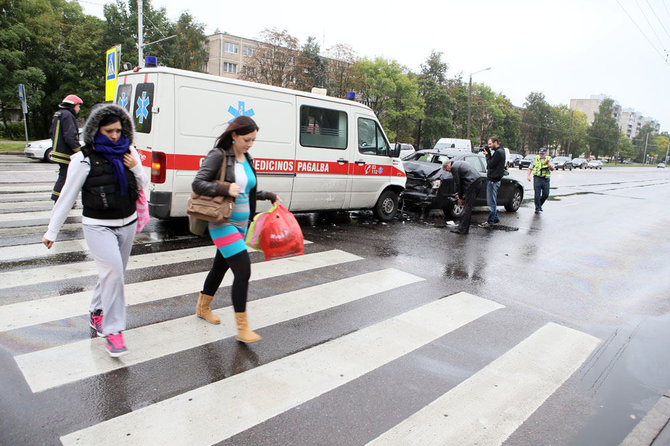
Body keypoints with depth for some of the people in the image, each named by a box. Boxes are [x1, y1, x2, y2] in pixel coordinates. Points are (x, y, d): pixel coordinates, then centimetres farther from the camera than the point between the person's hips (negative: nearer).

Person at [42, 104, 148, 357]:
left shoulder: (129, 152, 2)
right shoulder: (85, 158, -11)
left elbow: (142, 184, 12)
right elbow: (67, 196, -6)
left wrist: (135, 167, -9)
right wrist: (52, 231, -3)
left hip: (127, 224, 5)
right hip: (98, 226, -5)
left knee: (113, 274, 15)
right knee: (113, 270, -21)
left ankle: (96, 314, 38)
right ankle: (113, 331, -11)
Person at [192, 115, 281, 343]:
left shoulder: (247, 159, 10)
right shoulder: (219, 155, -12)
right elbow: (197, 183, -15)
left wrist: (269, 196, 15)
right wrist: (225, 189, -26)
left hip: (241, 223, 8)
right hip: (223, 223, -8)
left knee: (221, 266, 21)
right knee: (243, 270, -12)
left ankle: (203, 307, 42)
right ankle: (242, 328, -2)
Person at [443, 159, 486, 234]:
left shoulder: (454, 167, -3)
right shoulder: (460, 163, 26)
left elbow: (457, 183, -1)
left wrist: (460, 197, 7)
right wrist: (459, 193, 26)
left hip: (473, 183, -10)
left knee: (468, 207, -5)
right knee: (468, 206, 14)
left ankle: (462, 229, -1)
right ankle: (464, 227, 19)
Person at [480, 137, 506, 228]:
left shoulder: (498, 152, -16)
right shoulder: (499, 151, 16)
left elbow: (490, 164, -18)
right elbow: (491, 163, 14)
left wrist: (487, 154, -7)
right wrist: (488, 154, 2)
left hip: (493, 180, -11)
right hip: (493, 179, 11)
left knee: (491, 202, -6)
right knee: (493, 201, 19)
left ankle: (490, 222, -3)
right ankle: (495, 218, 29)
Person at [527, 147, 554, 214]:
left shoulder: (549, 159, 9)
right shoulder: (535, 159, 9)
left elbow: (552, 169, -2)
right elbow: (530, 168, 13)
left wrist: (550, 166, -24)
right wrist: (528, 176, -2)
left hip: (545, 179, 1)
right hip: (537, 178, -1)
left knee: (546, 194, 2)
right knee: (537, 194, -6)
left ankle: (540, 204, 25)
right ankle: (537, 208, 0)